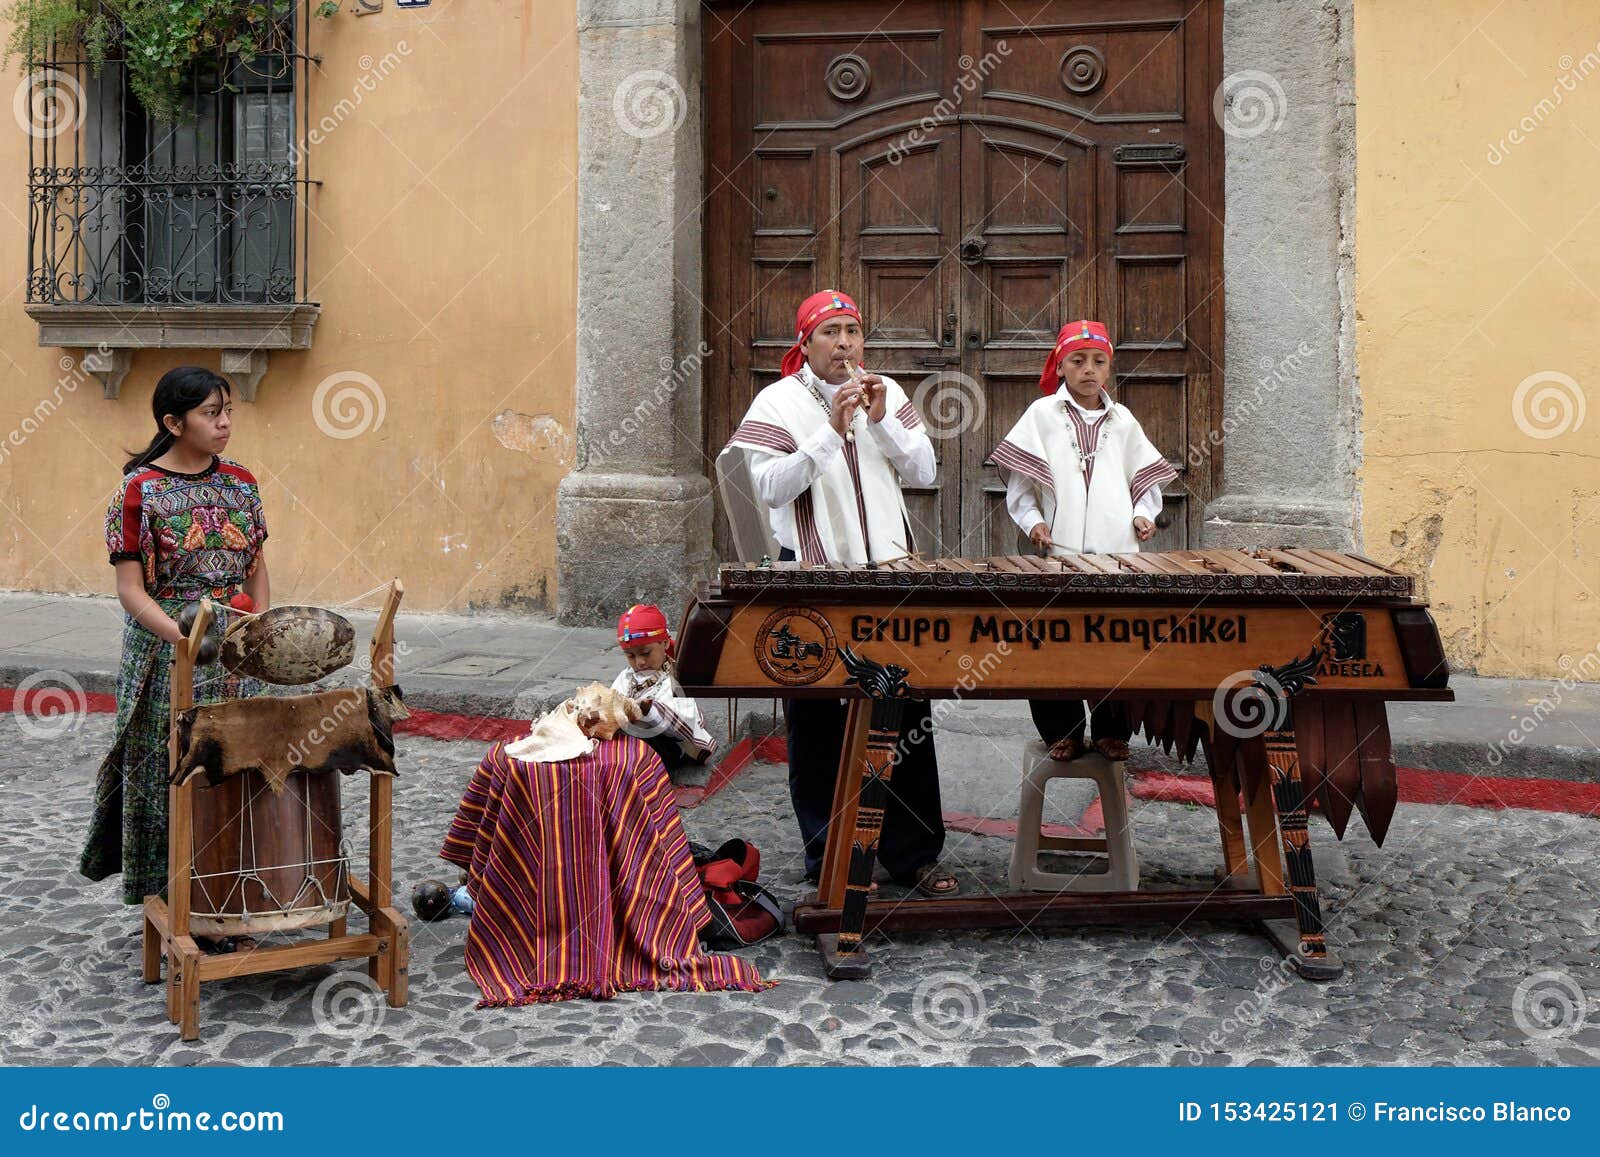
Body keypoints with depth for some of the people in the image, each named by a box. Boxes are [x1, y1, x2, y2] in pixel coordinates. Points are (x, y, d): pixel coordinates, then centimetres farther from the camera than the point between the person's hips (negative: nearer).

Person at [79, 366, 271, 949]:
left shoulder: (240, 483, 7)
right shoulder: (139, 491, -8)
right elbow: (131, 588, -10)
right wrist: (187, 637, -23)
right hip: (167, 656, -4)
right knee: (170, 775, 1)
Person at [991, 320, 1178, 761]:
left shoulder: (1122, 420, 15)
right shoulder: (1042, 415, 6)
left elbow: (1146, 477, 21)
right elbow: (1019, 481, 5)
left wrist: (1143, 513, 3)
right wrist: (1033, 521, -9)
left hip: (1117, 552, 2)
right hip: (1060, 554, -2)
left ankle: (1112, 731, 16)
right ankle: (1062, 732, 12)